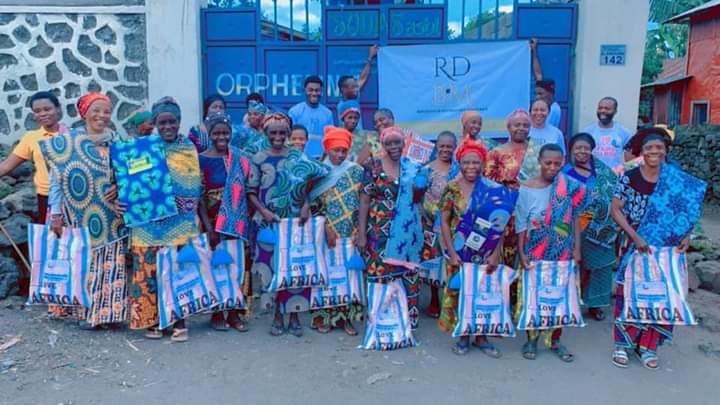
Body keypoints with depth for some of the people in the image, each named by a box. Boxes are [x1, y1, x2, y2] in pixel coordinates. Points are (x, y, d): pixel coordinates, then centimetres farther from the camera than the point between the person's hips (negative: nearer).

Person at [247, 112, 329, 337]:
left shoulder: (297, 157, 4)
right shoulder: (259, 159, 1)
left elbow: (316, 179, 3)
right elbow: (251, 192, 0)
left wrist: (306, 205, -9)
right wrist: (263, 211, -13)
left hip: (295, 221, 1)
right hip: (269, 222, -1)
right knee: (272, 266, 3)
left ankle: (294, 315, 16)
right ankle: (277, 316, 17)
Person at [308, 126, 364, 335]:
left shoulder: (355, 171, 5)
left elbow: (363, 202, 4)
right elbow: (314, 204, -1)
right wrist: (326, 227, -11)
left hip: (350, 233, 1)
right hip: (326, 233, -1)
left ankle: (347, 315, 13)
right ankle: (324, 316, 13)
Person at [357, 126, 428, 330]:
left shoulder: (413, 168, 5)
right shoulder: (373, 167, -3)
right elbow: (364, 201, -4)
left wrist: (420, 189, -4)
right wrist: (361, 234, -8)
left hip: (406, 231, 3)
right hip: (380, 231, -2)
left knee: (407, 274, 7)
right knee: (380, 274, -1)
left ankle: (408, 317, 21)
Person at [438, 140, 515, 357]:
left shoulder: (495, 190, -4)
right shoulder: (452, 187, -5)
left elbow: (499, 225, -4)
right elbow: (445, 222, -5)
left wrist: (496, 254, -10)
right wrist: (451, 252, -11)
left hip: (486, 251, 1)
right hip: (460, 250, -1)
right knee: (459, 290, 6)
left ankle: (481, 336, 23)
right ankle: (462, 335, 22)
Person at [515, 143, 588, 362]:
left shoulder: (569, 188, -1)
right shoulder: (526, 189, -3)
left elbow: (575, 219, 3)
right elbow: (521, 224, -1)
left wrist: (577, 249, -2)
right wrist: (521, 253, -7)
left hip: (562, 253, 1)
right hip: (534, 254, -1)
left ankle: (555, 340, 21)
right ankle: (532, 338, 21)